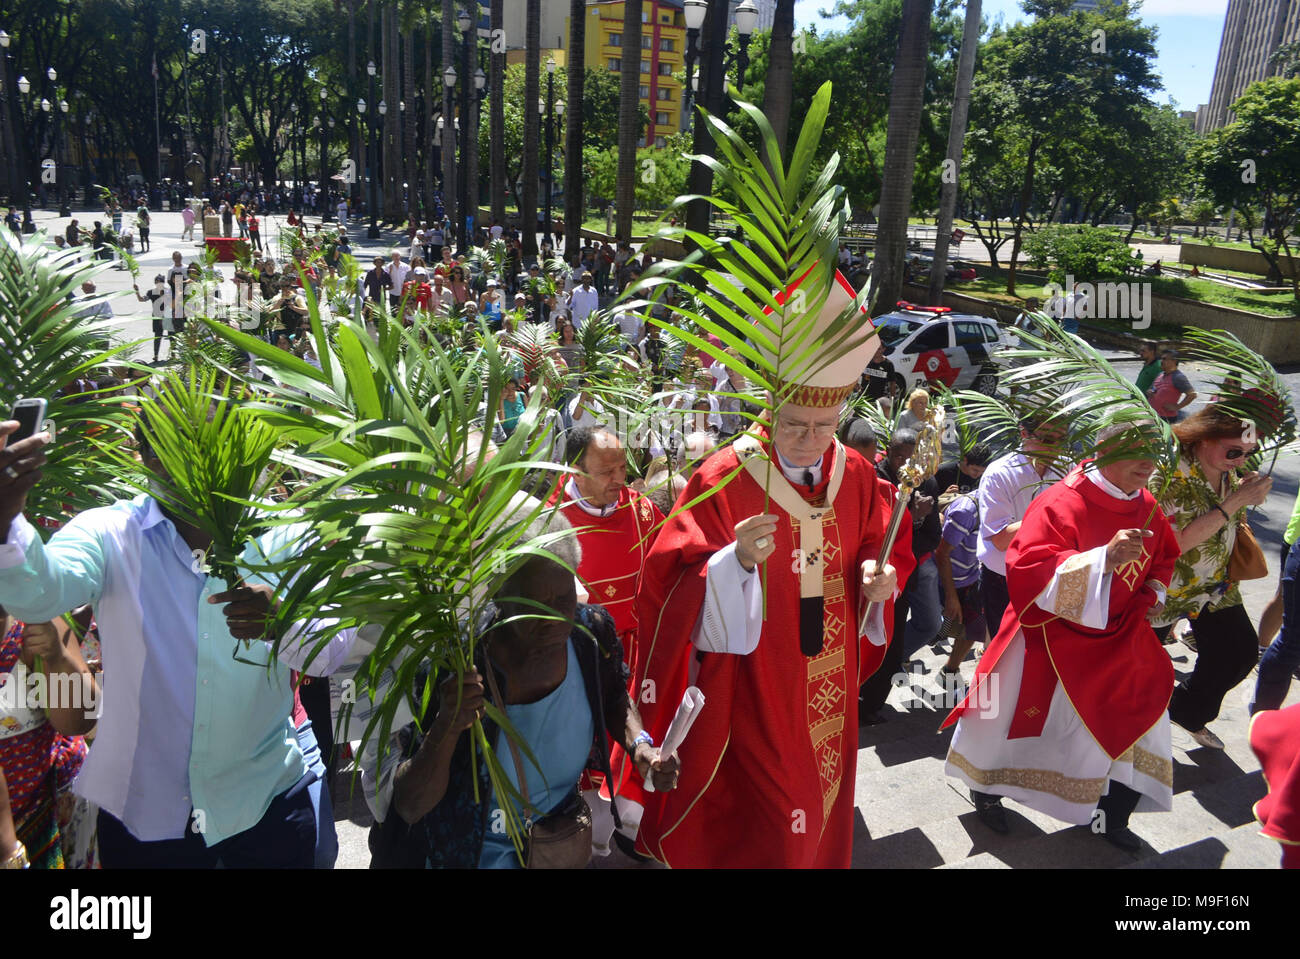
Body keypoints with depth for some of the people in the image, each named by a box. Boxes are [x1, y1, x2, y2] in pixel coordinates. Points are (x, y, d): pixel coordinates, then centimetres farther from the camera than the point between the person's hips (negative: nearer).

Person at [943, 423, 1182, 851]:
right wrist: (1104, 556, -42)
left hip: (1118, 638, 6)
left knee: (1138, 729, 9)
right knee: (1012, 717, 8)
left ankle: (1110, 817, 33)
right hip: (1052, 635, -6)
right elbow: (1028, 569, -34)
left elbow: (1164, 557, 22)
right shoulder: (1062, 503, -22)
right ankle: (986, 791, 37)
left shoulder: (1146, 507, 2)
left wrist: (1155, 589, 3)